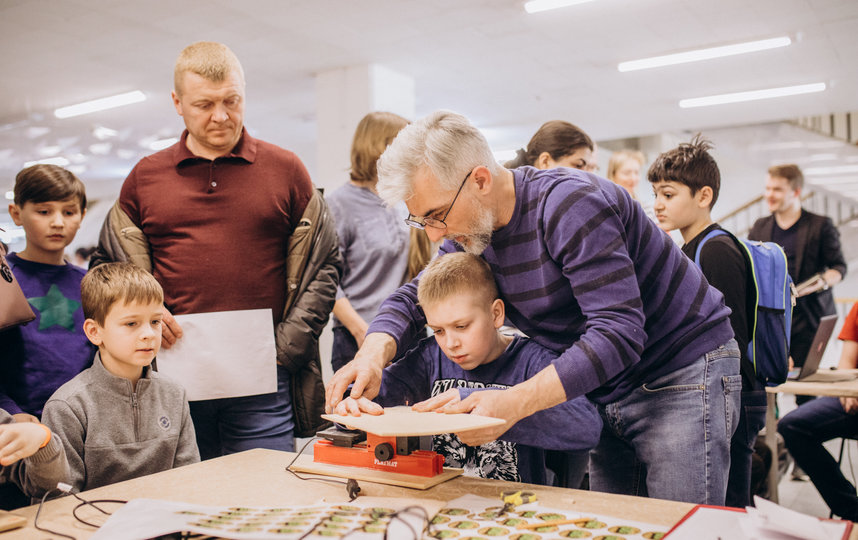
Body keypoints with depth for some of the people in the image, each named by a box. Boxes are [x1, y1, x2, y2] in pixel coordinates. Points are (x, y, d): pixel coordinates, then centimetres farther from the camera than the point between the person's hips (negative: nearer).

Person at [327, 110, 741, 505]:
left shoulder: (571, 205, -26)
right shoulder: (470, 233, -2)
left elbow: (617, 333, -32)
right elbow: (412, 299, 3)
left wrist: (515, 403, -38)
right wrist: (373, 355, -20)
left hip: (684, 374, -7)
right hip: (609, 393, 7)